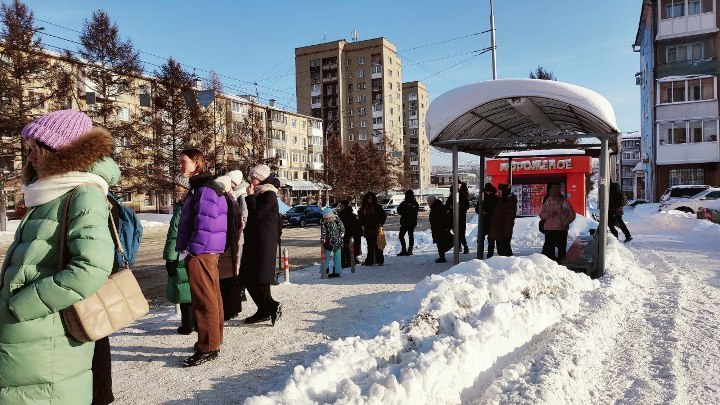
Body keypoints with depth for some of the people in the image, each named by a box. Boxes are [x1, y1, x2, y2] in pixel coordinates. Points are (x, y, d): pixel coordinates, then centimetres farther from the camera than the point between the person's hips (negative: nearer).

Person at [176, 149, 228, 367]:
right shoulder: (199, 187, 19)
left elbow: (205, 224, -22)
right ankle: (213, 339, 28)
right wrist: (186, 247, 18)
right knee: (212, 296, 16)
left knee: (204, 299, -5)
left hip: (200, 253, -11)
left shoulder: (205, 189, -15)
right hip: (207, 252, 11)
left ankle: (208, 347, 2)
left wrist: (191, 248, -19)